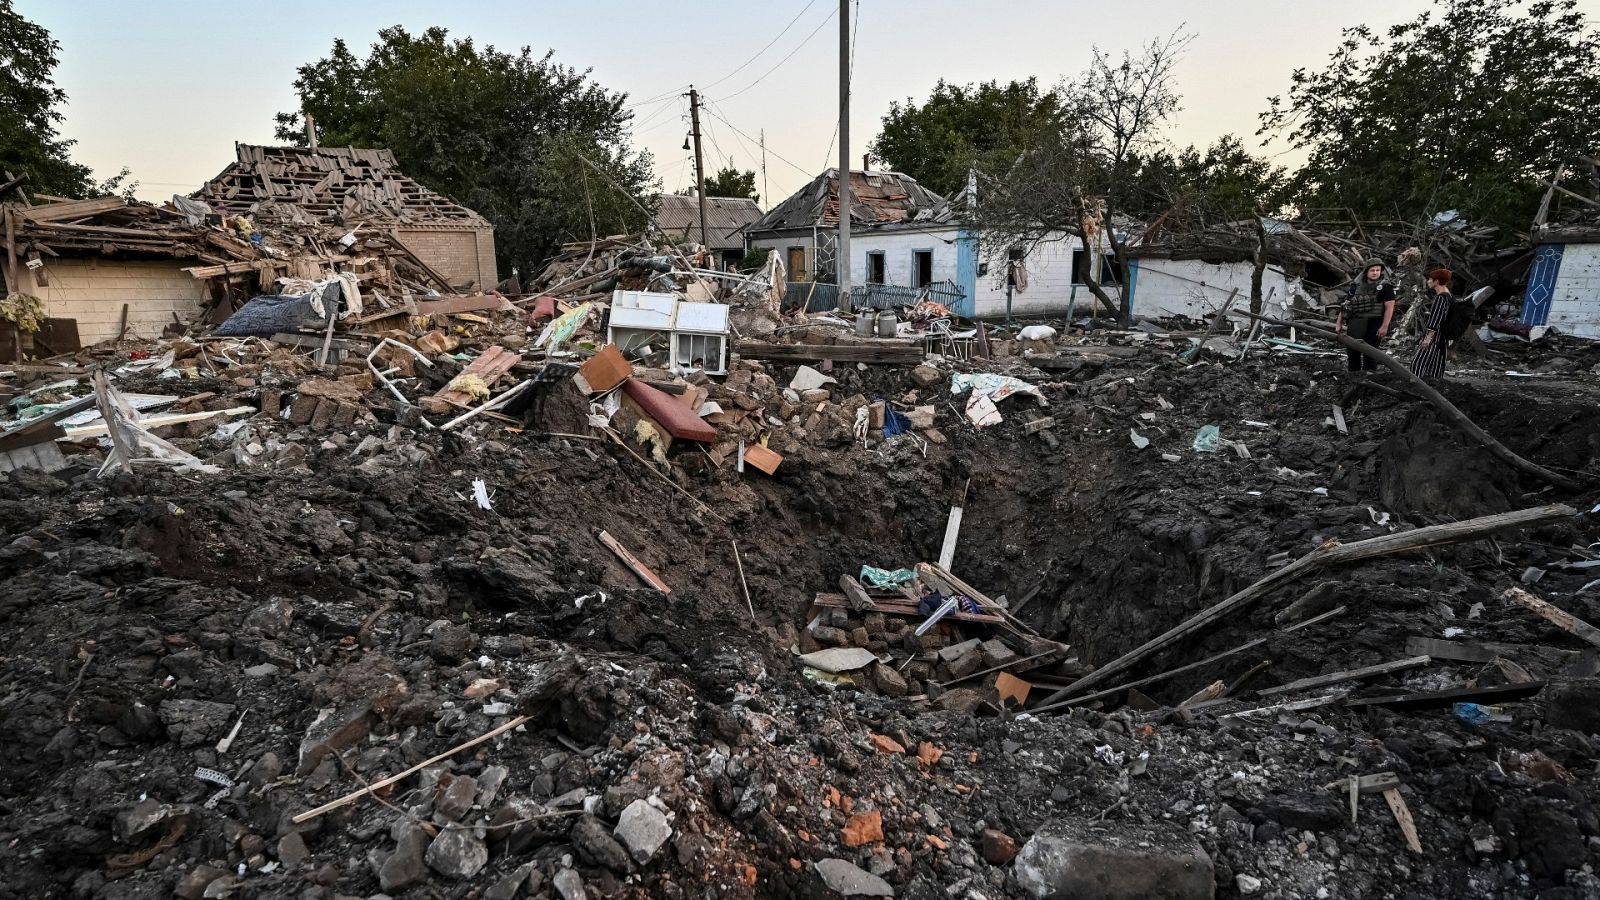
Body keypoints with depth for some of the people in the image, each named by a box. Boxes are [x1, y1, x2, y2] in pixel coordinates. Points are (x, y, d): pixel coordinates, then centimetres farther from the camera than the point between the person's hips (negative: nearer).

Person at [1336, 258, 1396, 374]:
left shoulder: (1385, 287, -3)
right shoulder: (1356, 286, 9)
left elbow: (1389, 307, -8)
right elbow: (1345, 305, 13)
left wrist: (1384, 326, -16)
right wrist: (1339, 323, 8)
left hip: (1375, 324, -4)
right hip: (1356, 324, 4)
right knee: (1352, 350, 8)